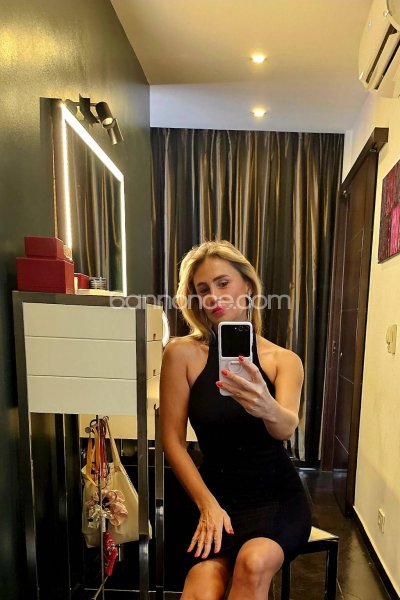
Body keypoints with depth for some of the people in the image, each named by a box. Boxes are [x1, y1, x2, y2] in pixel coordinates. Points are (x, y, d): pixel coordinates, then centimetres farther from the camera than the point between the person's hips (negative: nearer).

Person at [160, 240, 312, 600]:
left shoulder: (284, 360, -4)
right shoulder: (183, 353, -9)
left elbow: (287, 428, -21)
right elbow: (173, 439, -7)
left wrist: (267, 407, -43)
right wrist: (208, 505, -13)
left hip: (278, 496, 1)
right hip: (218, 493, -1)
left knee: (254, 562, -27)